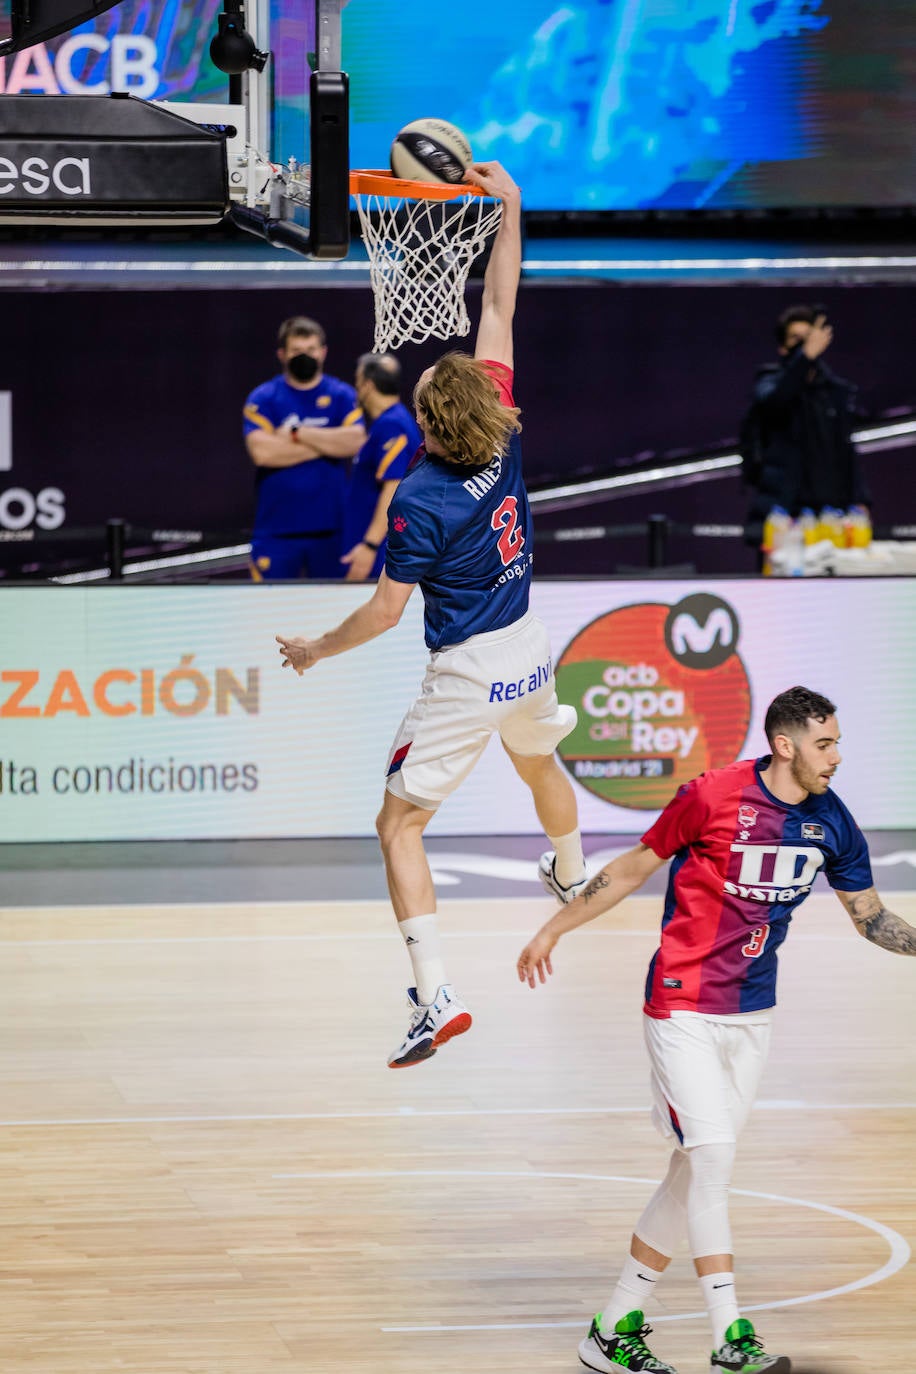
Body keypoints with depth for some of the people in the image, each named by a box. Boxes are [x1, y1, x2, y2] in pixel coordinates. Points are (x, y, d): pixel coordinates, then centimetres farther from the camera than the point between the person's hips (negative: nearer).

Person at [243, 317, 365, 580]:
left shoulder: (342, 395, 7)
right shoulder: (263, 398, 2)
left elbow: (353, 441, -11)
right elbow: (261, 451, -14)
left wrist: (297, 433, -12)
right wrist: (327, 444, -10)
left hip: (330, 527, 1)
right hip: (276, 527, -1)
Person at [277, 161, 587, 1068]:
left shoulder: (421, 501, -23)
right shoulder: (506, 441, -8)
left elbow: (386, 608, -15)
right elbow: (500, 312, -1)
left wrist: (317, 650, 1)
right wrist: (510, 210, 4)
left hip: (465, 677, -7)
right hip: (528, 654, 7)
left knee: (399, 824, -3)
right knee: (540, 761, 37)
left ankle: (436, 994, -15)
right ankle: (571, 877, 65)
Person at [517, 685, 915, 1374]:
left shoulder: (831, 821, 0)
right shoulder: (713, 796, -14)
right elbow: (635, 868, -1)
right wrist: (554, 929, 7)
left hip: (752, 1016, 6)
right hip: (685, 1007, -6)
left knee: (698, 1170, 8)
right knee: (711, 1157, -15)